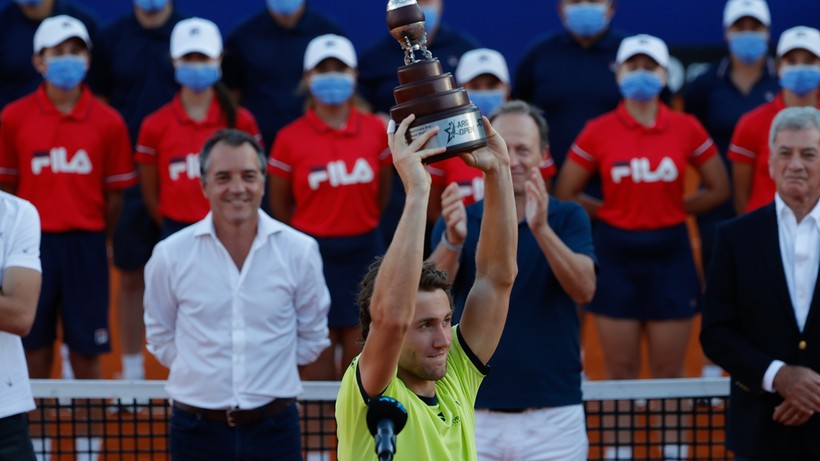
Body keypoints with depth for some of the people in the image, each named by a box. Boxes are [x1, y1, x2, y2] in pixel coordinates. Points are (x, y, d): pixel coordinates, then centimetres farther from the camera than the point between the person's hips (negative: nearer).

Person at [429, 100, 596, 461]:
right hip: (475, 417, 1)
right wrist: (453, 241, -32)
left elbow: (584, 290, -13)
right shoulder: (459, 222, 5)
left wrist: (541, 229, -29)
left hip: (553, 415, -1)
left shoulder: (568, 218, 4)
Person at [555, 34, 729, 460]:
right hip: (616, 253, 0)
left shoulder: (687, 129, -1)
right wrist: (608, 211, -1)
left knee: (669, 368, 4)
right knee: (620, 367, 4)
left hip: (670, 253, 0)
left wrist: (674, 208, 0)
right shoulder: (597, 132, -2)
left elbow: (718, 190, 8)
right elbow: (565, 195, 3)